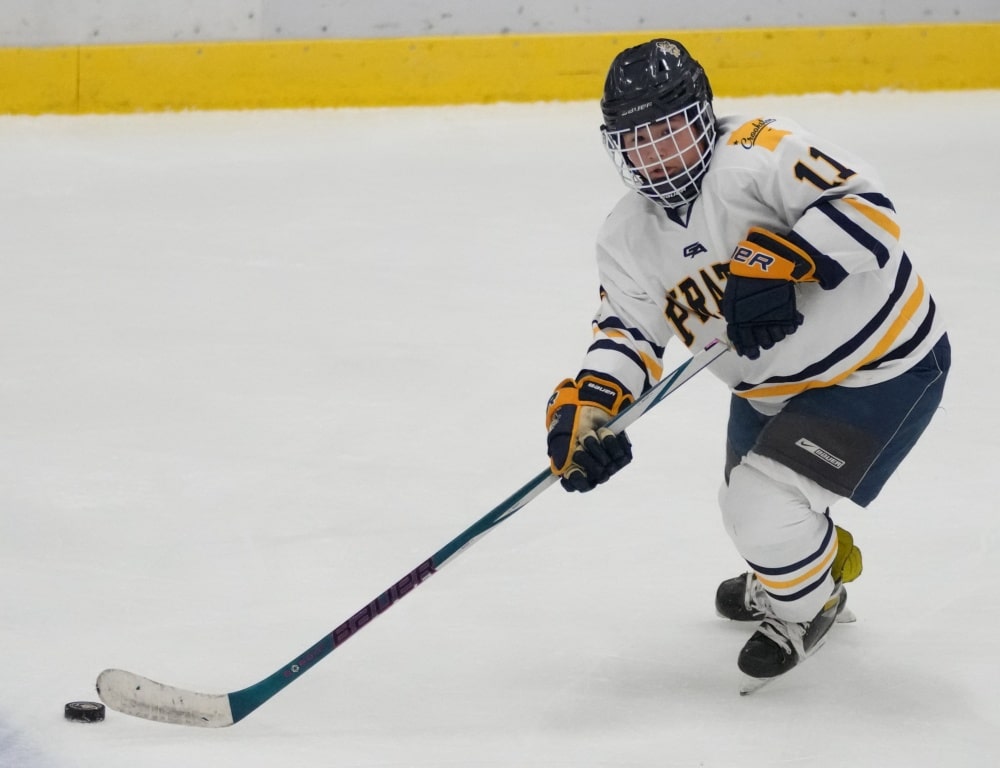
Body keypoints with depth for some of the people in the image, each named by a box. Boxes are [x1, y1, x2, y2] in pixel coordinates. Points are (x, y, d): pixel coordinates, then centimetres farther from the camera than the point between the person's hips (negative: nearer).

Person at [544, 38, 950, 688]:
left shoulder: (758, 153, -27)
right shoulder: (630, 238, -3)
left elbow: (866, 209, -35)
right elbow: (628, 331, -9)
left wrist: (777, 263, -44)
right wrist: (585, 407, -27)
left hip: (884, 371, -9)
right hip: (775, 389, 9)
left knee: (766, 512, -18)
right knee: (747, 507, 26)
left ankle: (806, 609, 16)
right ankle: (826, 558, 62)